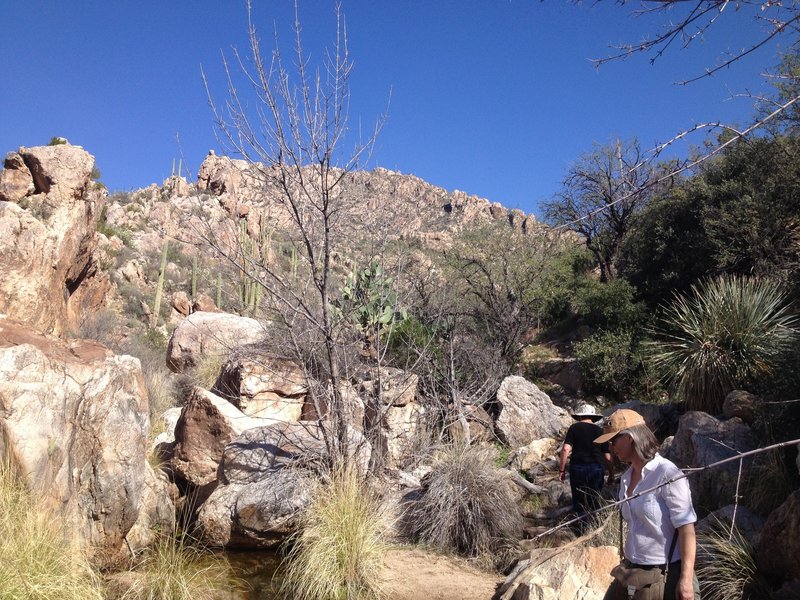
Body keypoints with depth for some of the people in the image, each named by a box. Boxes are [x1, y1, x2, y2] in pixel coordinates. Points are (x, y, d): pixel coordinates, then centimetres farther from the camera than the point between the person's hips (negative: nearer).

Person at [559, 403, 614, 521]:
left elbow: (566, 449, -9)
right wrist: (611, 474, 17)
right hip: (597, 469, 3)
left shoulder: (574, 428, 1)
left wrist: (561, 469, -4)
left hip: (578, 468, -2)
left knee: (580, 503, 7)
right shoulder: (600, 431, 9)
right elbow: (607, 457, 7)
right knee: (595, 502, 15)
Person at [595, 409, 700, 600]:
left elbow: (686, 528, -17)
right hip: (632, 570, 7)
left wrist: (686, 579, -19)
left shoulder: (667, 474, -16)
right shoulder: (626, 478, 6)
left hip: (667, 573, -7)